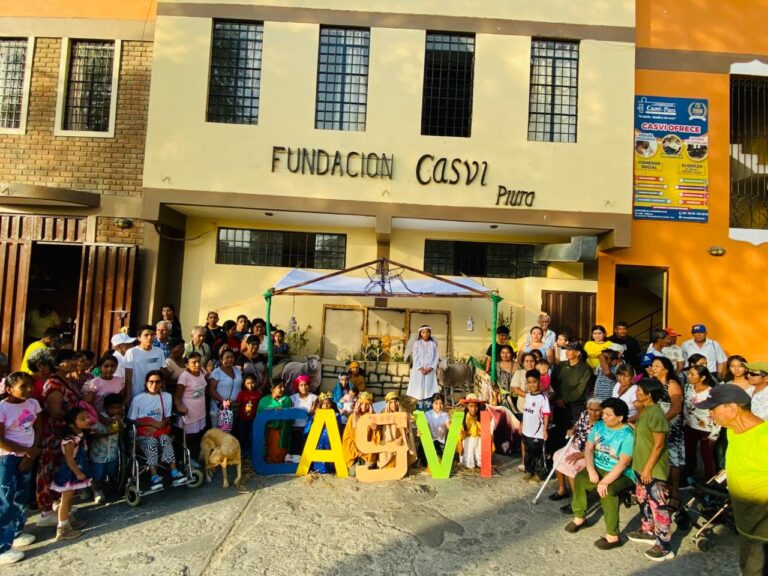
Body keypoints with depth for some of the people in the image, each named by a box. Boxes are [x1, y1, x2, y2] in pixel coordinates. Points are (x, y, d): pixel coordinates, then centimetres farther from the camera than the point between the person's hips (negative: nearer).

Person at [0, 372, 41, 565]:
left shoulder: (33, 403, 0)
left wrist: (31, 454, -5)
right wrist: (28, 450, -12)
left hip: (26, 456, 6)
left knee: (21, 497, 17)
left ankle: (16, 533, 34)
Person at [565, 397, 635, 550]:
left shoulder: (627, 435, -19)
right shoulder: (599, 426, 1)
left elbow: (623, 463, -25)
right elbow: (588, 448, -1)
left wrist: (605, 482, -29)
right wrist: (591, 470, -16)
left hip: (621, 474, -6)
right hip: (598, 468, 6)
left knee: (607, 491, -32)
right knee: (578, 479, -14)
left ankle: (613, 536, -19)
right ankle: (580, 517, 9)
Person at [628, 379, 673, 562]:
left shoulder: (656, 414, -22)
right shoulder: (644, 410, 6)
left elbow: (659, 445, -21)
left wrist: (648, 468, -19)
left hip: (654, 468, -10)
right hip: (641, 465, 10)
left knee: (658, 506, -1)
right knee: (644, 499, 22)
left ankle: (664, 547, 8)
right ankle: (648, 531, 38)